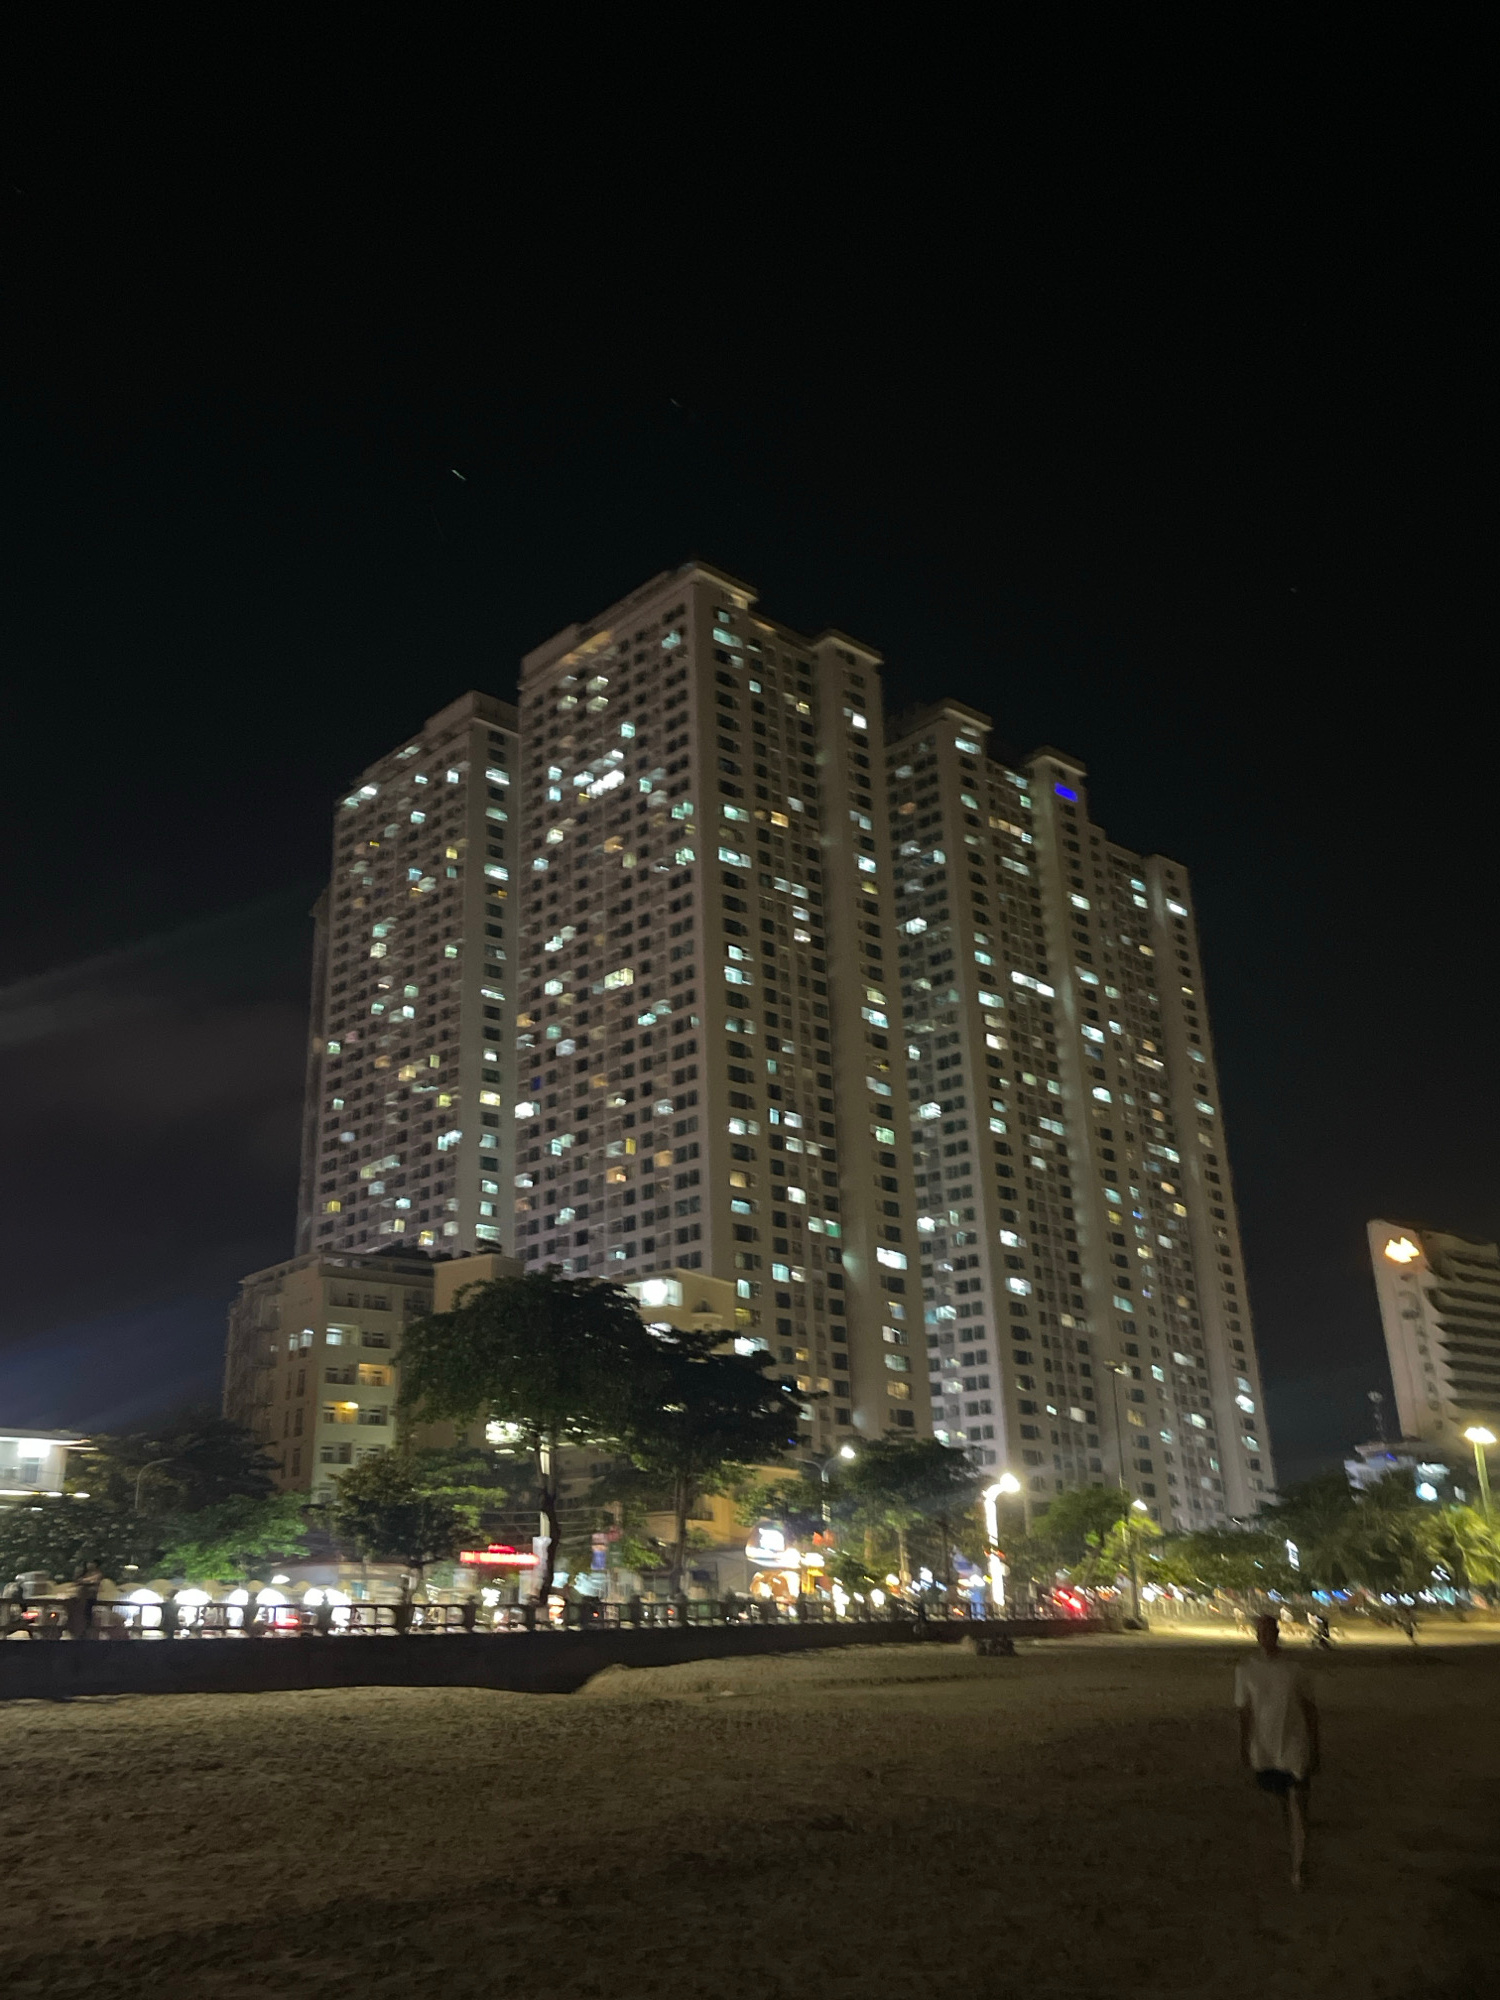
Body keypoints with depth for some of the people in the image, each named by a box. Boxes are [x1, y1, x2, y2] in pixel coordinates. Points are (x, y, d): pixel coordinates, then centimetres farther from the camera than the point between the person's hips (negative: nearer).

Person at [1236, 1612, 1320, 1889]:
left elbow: (1310, 1709, 1)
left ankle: (1297, 1868, -3)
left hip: (1294, 1747, -2)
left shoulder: (1293, 1670, -9)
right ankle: (1296, 1843, 43)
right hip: (1264, 1749, 2)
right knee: (1282, 1802, 17)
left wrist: (1314, 1749, 3)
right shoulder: (1245, 1670, -5)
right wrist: (1244, 1747, 6)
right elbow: (1244, 1711, 4)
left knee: (1297, 1805, -8)